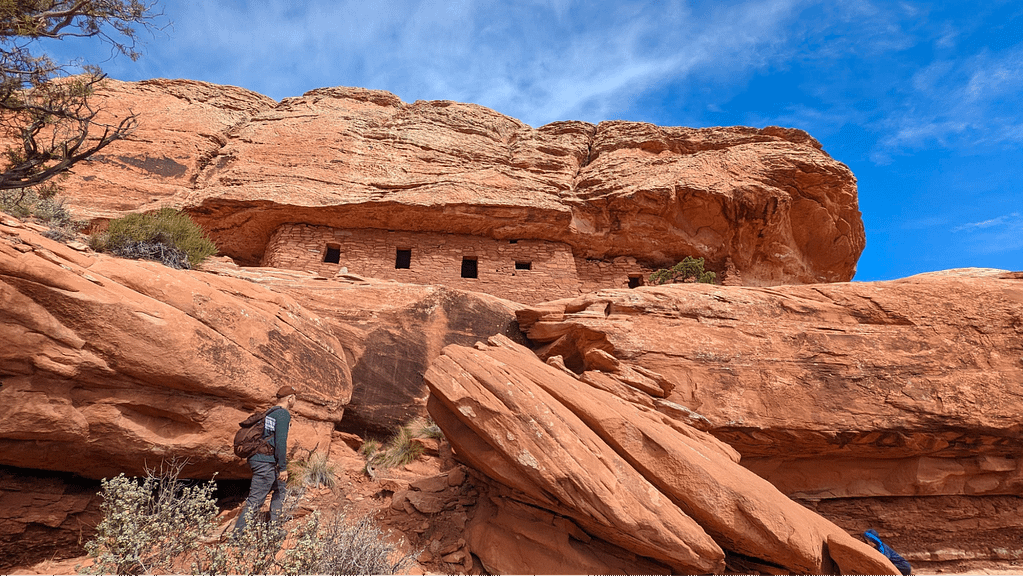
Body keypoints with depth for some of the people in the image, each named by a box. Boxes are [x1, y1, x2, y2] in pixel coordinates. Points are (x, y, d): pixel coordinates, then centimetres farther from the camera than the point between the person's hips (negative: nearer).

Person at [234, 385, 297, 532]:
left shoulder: (269, 412, 17)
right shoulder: (283, 413, -11)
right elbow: (280, 441, -19)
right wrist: (283, 468, -17)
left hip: (258, 459, 10)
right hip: (266, 462, -10)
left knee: (281, 490, 18)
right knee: (255, 500, -7)